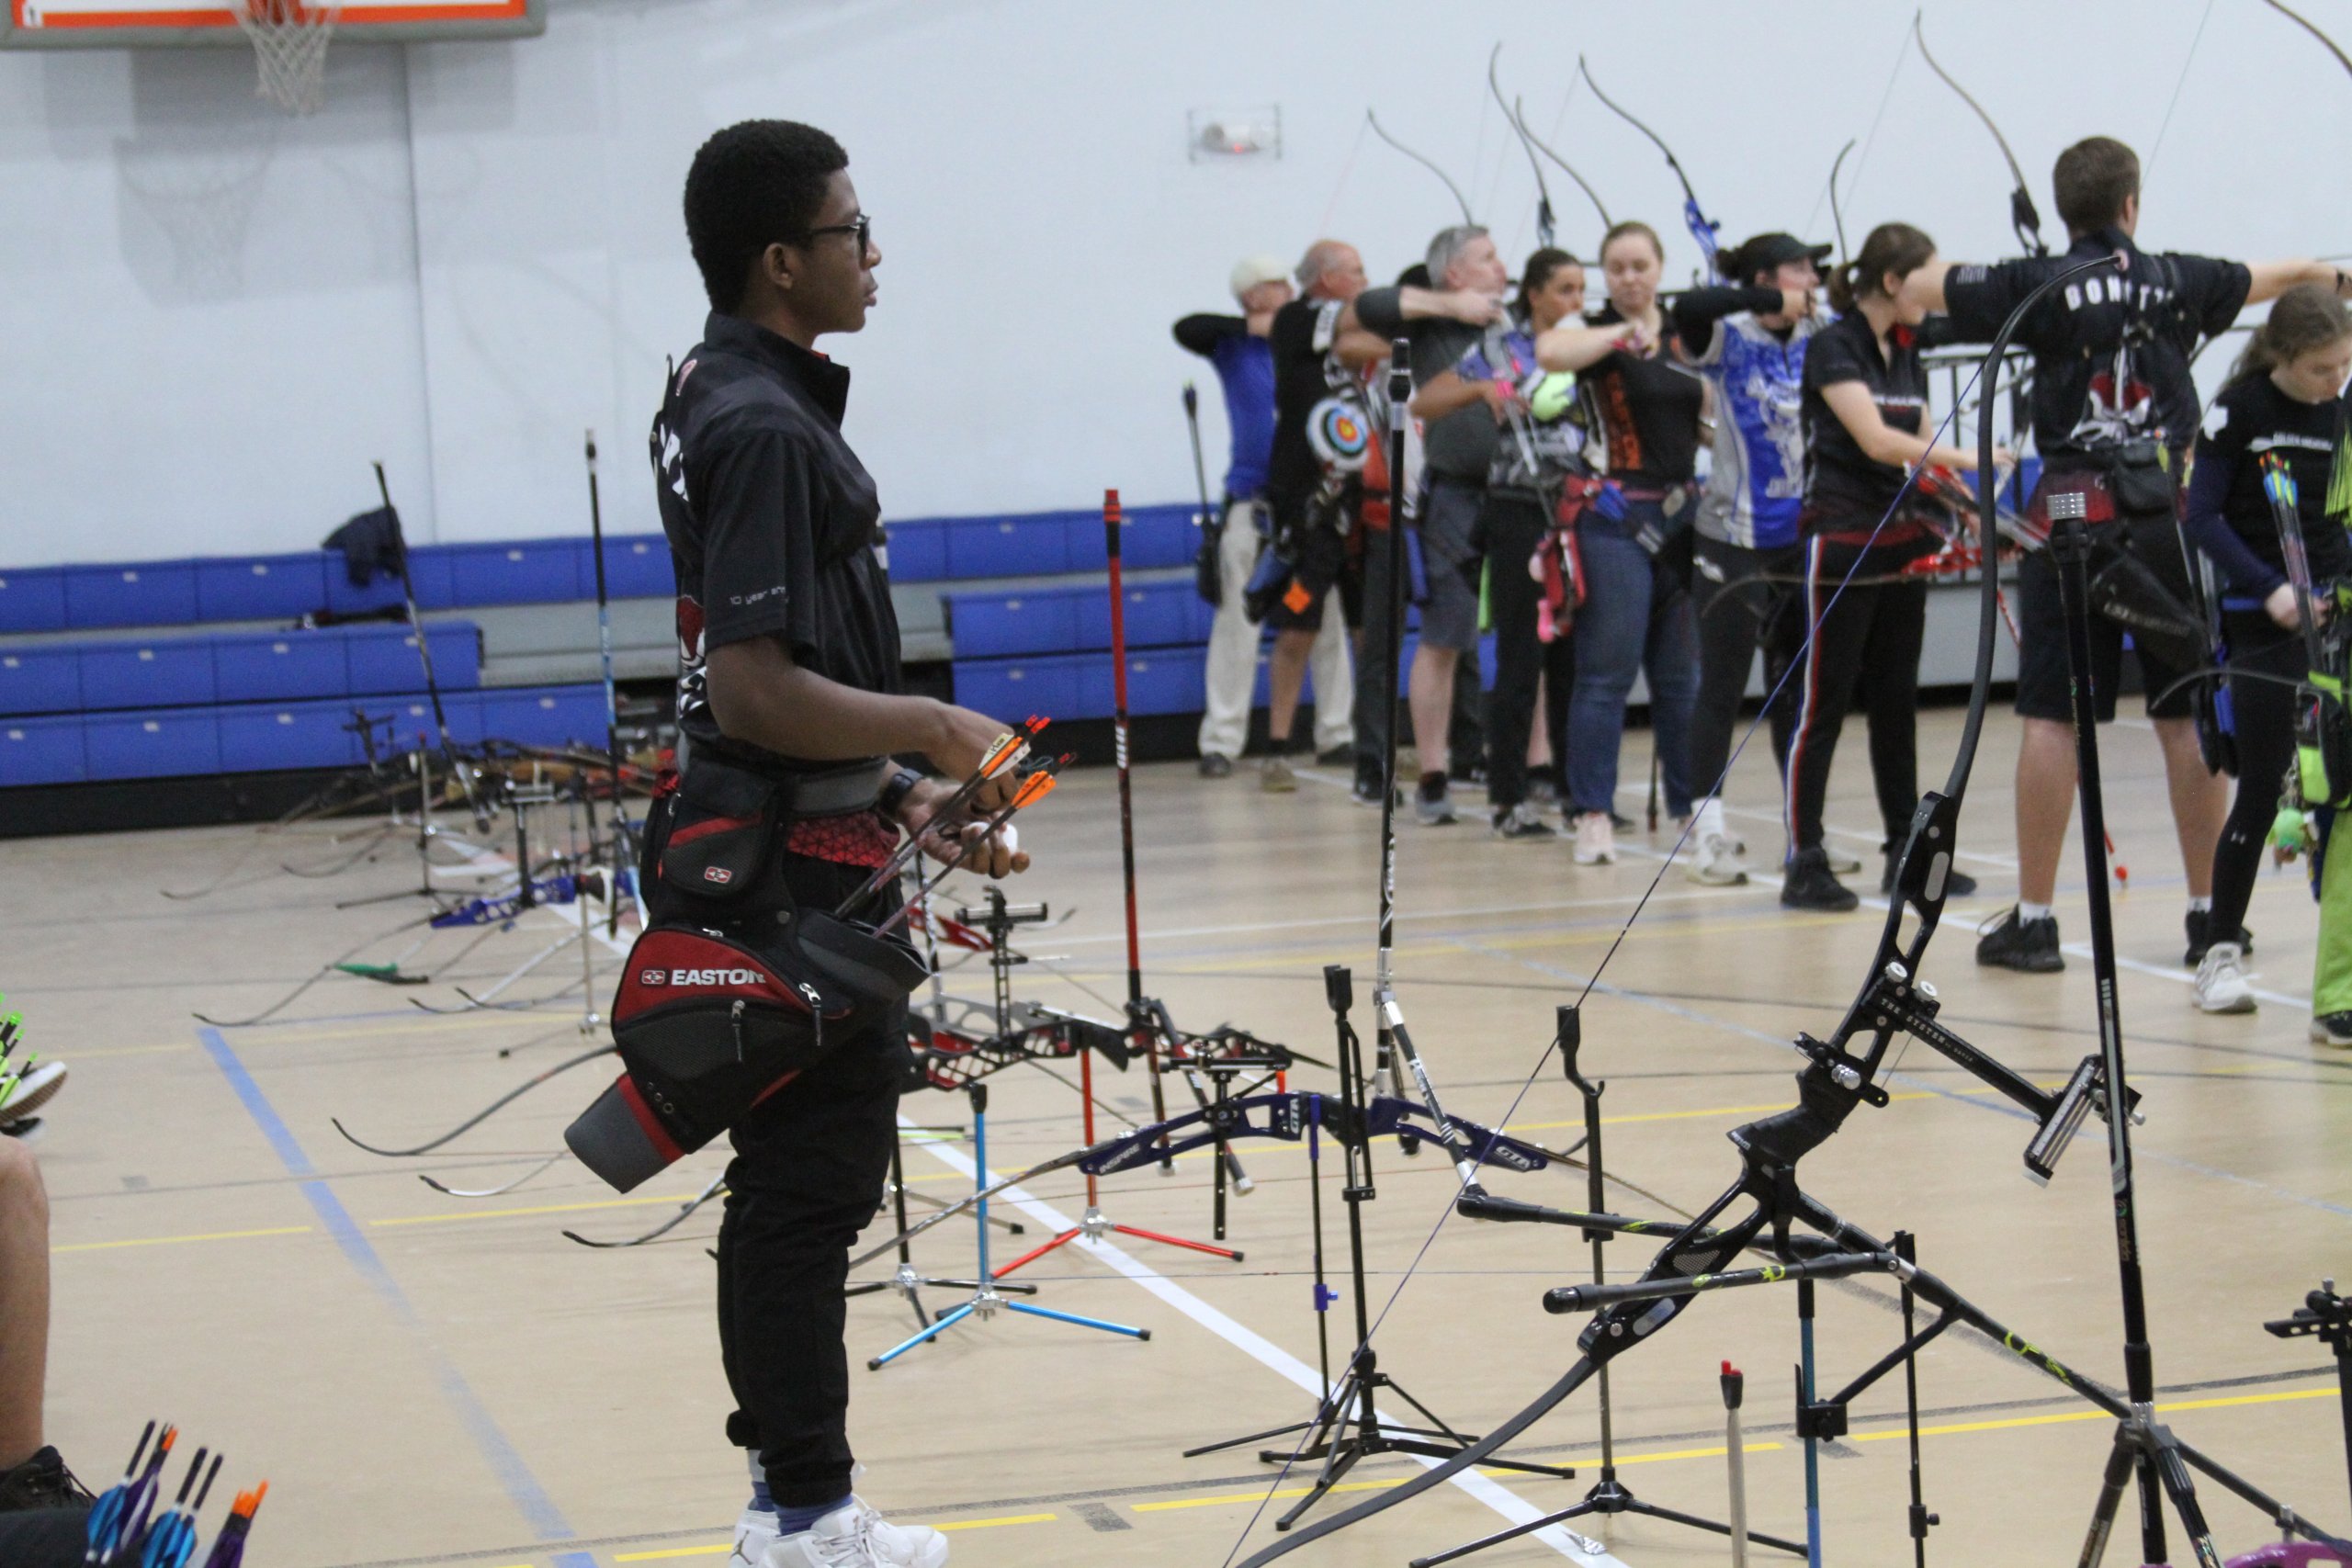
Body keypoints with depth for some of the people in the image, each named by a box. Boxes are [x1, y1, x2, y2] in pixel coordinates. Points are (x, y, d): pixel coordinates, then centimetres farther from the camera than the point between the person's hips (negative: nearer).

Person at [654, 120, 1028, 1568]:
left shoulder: (720, 398, 13)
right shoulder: (766, 428, -19)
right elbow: (756, 691, -25)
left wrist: (905, 795, 17)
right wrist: (932, 728, -12)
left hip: (783, 857, 11)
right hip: (791, 874, -11)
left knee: (800, 1177, 15)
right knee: (813, 1181, -3)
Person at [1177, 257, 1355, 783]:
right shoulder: (1234, 345, 5)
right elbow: (1186, 330, -9)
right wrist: (1250, 327, -15)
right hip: (1250, 502, 0)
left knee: (1324, 621, 3)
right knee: (1236, 619, -2)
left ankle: (1335, 734, 11)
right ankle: (1221, 740, 2)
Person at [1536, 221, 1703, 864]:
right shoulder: (1593, 330, -4)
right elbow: (1550, 352, -27)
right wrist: (1624, 334, -23)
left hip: (1684, 514, 5)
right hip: (1616, 517, -5)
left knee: (1683, 675, 10)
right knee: (1607, 672, -6)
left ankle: (1692, 808, 19)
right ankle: (1592, 815, -3)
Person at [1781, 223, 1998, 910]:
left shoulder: (1906, 356, 13)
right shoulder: (1833, 346, -11)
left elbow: (1923, 449, 14)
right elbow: (1874, 439, -21)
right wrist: (1969, 459, -22)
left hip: (1902, 539, 8)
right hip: (1841, 539, -8)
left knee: (1897, 698, 11)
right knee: (1824, 701, -5)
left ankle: (1906, 852, 16)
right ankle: (1803, 861, -3)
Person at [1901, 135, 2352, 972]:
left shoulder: (2040, 284, -2)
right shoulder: (2176, 279, 7)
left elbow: (1911, 287, 2)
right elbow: (2276, 277, 28)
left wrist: (1962, 270, 25)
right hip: (2164, 516, 2)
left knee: (2051, 718, 0)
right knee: (2187, 716, 8)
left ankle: (2033, 919, 1)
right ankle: (2210, 913, 13)